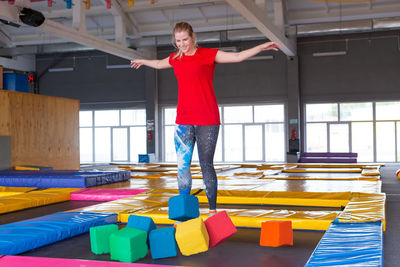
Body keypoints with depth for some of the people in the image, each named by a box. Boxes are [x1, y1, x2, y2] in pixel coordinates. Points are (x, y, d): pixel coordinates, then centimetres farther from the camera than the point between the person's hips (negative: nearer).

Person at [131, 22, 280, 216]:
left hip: (207, 121, -4)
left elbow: (238, 56, -6)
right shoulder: (175, 58, 13)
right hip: (183, 122, 4)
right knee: (182, 166, 2)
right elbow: (159, 64, 34)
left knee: (206, 165, 0)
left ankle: (213, 210, 10)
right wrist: (142, 61, 51)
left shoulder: (208, 55, -1)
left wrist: (262, 47, -17)